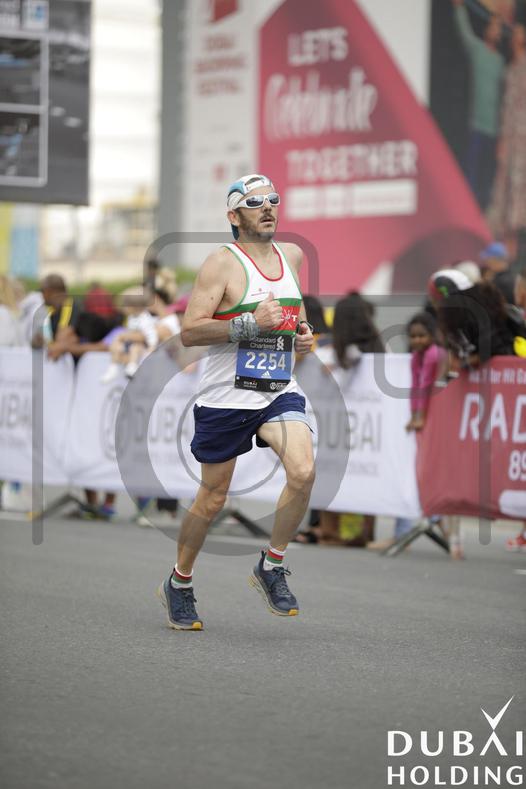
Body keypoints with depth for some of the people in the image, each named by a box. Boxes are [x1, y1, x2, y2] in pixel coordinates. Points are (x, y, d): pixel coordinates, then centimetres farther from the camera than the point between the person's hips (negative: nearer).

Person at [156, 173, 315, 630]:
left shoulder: (292, 256, 9)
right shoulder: (223, 264, -10)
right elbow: (189, 332, -16)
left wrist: (303, 335, 9)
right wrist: (249, 323, -25)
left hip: (279, 391, 4)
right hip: (226, 398, -4)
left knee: (303, 472, -20)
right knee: (213, 498, 5)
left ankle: (272, 567, 0)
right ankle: (179, 583, 28)